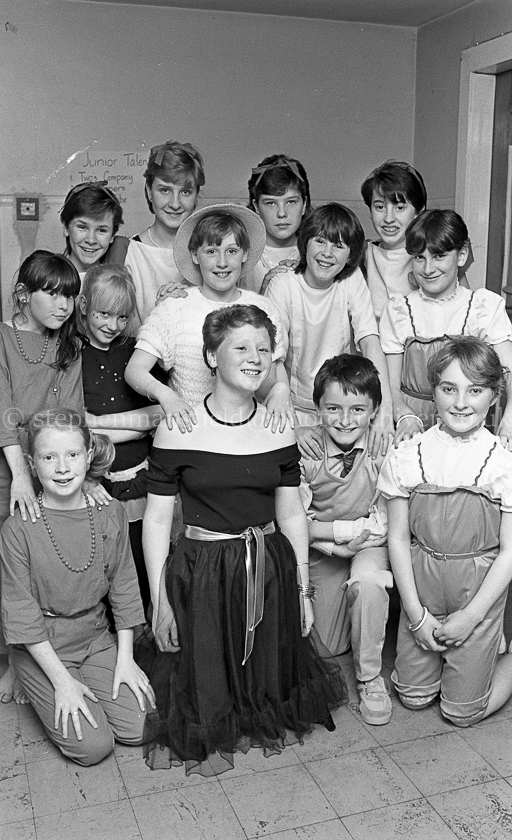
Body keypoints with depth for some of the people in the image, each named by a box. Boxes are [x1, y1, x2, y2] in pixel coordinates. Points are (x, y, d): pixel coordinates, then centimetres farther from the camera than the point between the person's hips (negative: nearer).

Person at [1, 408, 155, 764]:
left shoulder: (110, 513, -7)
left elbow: (123, 588, 1)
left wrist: (125, 657, -3)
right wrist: (61, 679, -14)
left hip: (96, 635, 4)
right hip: (41, 646, -3)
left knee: (136, 727, -5)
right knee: (94, 745, -10)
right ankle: (50, 699, 17)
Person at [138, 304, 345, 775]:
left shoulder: (280, 430, 0)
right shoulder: (177, 429, -11)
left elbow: (292, 515, 6)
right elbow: (157, 519, -7)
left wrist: (302, 588, 7)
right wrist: (159, 600, -7)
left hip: (271, 570, 3)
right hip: (201, 572, -3)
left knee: (269, 675, 16)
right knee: (205, 680, 9)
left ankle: (262, 724, 46)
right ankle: (204, 737, 39)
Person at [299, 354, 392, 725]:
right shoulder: (307, 454, -19)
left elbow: (385, 524, -21)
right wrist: (340, 534, -26)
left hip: (370, 545, -2)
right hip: (324, 551, 2)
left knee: (368, 580, -36)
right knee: (325, 647, 8)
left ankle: (370, 677, -15)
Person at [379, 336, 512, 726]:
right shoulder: (407, 457, -7)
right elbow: (398, 538, -2)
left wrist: (470, 616, -11)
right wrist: (415, 611, -6)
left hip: (479, 592, -2)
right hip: (421, 587, 3)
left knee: (463, 711, 7)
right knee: (413, 697, 12)